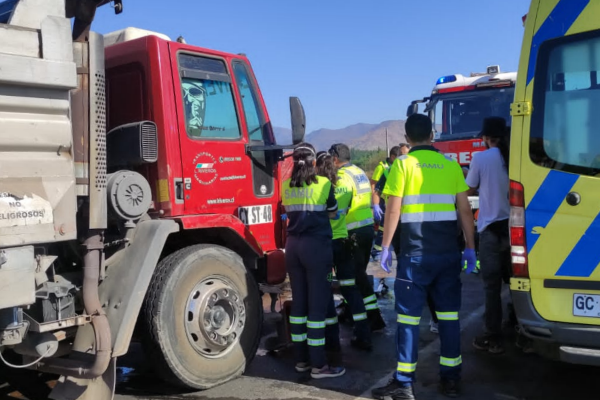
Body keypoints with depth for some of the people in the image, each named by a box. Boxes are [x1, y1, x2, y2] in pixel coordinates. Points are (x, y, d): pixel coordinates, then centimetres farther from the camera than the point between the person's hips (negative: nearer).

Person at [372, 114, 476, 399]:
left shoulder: (403, 164, -2)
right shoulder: (451, 165, 7)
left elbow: (393, 210, -6)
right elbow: (465, 210, 6)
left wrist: (385, 247, 0)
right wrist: (470, 248, 12)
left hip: (416, 253, -3)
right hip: (449, 252, 4)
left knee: (409, 315, 2)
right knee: (449, 314, 12)